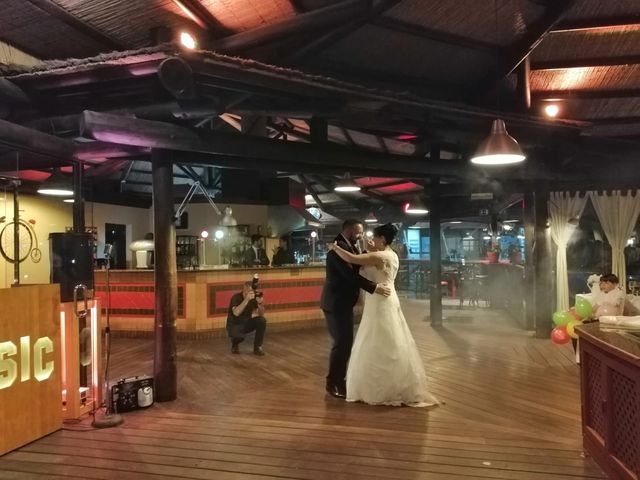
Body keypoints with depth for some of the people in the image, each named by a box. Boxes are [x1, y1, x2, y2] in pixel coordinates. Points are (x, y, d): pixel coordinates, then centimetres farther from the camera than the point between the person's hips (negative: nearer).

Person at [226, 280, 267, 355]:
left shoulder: (255, 297, -9)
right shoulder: (236, 297, -22)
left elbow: (261, 314, -11)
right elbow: (236, 313, -41)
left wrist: (260, 303, -30)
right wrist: (246, 299, -47)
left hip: (247, 322, 5)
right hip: (235, 324, -5)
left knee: (262, 321, -23)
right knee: (238, 337, -36)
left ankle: (257, 347, -7)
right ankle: (235, 344, 4)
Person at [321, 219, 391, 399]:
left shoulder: (348, 247, 14)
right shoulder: (339, 247, -19)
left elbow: (356, 267, 10)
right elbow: (350, 274, -26)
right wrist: (375, 287, -26)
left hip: (342, 303, 10)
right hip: (336, 303, -10)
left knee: (346, 343, 14)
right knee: (342, 343, -4)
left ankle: (339, 380, 24)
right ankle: (333, 384, 8)